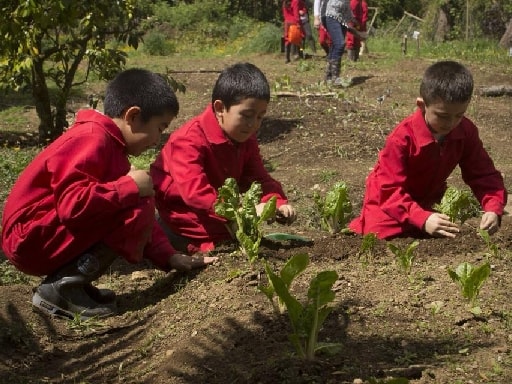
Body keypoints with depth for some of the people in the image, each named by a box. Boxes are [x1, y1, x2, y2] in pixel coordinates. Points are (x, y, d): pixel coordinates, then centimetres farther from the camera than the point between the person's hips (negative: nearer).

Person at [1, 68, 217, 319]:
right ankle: (62, 287, -16)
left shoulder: (111, 146, 15)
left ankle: (70, 282, 2)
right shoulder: (93, 139, -18)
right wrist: (130, 186, -21)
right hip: (32, 237, -10)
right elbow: (72, 204, -31)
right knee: (138, 209, -18)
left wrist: (168, 256, 10)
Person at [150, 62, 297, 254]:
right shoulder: (189, 141, -28)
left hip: (217, 222, 9)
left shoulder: (245, 138, 0)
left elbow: (258, 178, -1)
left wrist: (279, 203, -23)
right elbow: (195, 192, -40)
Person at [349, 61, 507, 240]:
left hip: (427, 201, 6)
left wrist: (493, 208, -35)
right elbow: (390, 190, -38)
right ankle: (361, 224, 14)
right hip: (387, 200, -5)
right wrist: (422, 219, -53)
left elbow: (483, 174, -14)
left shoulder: (466, 132, -17)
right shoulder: (402, 138, -33)